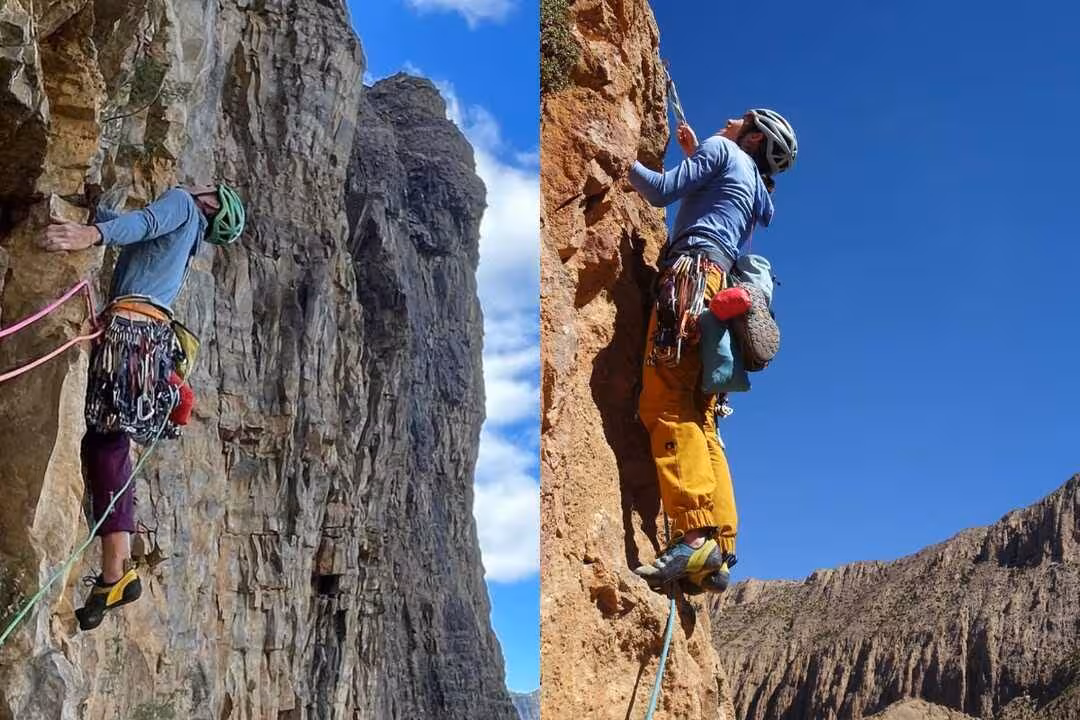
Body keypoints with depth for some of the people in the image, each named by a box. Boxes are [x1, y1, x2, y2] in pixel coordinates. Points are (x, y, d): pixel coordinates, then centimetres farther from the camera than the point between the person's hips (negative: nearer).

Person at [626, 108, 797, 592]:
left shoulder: (722, 149, 10)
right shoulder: (755, 190, 33)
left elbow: (661, 191, 0)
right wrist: (695, 154, 44)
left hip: (692, 272, -9)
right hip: (719, 286, 9)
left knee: (665, 403, -20)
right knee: (698, 420, 3)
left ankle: (695, 535, -33)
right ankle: (718, 552, -5)